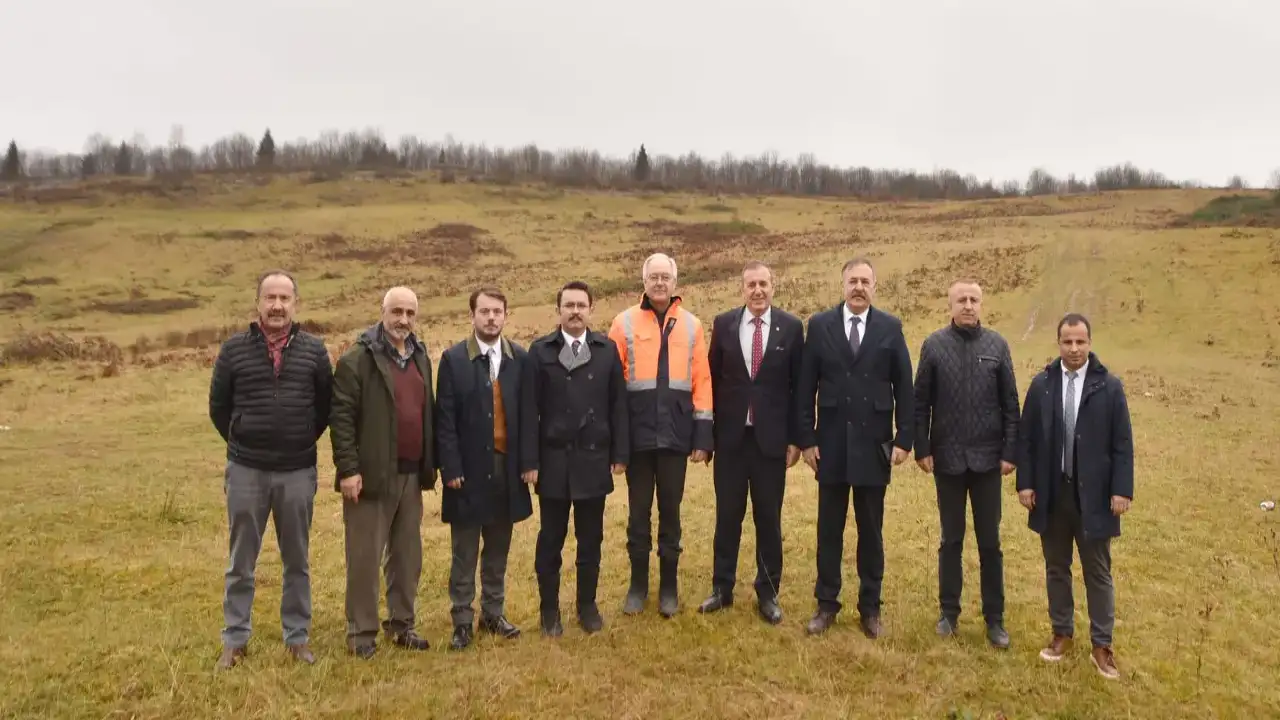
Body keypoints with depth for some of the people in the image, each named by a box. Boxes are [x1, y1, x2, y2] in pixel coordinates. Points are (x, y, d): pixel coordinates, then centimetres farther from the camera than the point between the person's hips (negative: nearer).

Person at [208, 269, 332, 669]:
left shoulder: (314, 349, -1)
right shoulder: (234, 348, -2)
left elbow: (326, 405, 8)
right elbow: (219, 406, 7)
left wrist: (301, 442, 10)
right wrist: (244, 443, 12)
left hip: (298, 472, 0)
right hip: (246, 471, 0)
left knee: (297, 561, 12)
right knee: (241, 562, 10)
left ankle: (298, 637, 24)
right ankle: (235, 640, 24)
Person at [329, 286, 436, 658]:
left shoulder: (420, 357, 12)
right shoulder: (358, 359, -8)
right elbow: (340, 417, -12)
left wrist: (430, 464, 12)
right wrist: (347, 469, -17)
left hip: (411, 474, 6)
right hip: (372, 474, -6)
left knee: (408, 555, 14)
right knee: (365, 556, 3)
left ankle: (401, 623, 27)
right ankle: (361, 631, 15)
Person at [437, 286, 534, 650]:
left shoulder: (519, 358, 3)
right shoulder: (453, 358, -4)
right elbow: (445, 419, -6)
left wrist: (527, 462, -1)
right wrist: (451, 468, -11)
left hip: (507, 467, 3)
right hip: (469, 469, -2)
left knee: (498, 550, 14)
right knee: (464, 552, 7)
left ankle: (493, 613, 27)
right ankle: (462, 621, 18)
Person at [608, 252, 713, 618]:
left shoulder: (691, 325, 5)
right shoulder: (625, 323, 0)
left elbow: (702, 381, 3)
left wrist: (702, 436, -2)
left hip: (676, 433, 1)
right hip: (638, 433, -1)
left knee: (670, 509, 10)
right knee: (638, 510, 10)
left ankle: (669, 586, 23)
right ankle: (638, 583, 24)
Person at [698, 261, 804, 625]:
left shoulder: (791, 326, -2)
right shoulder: (723, 323, 1)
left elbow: (798, 386, 0)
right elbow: (713, 380, 3)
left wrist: (796, 438, -2)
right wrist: (708, 432, 1)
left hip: (771, 437, -1)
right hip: (730, 436, 1)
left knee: (769, 518, 9)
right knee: (727, 515, 11)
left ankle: (767, 593, 23)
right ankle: (722, 588, 25)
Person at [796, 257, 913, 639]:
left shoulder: (890, 328, 1)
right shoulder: (820, 325, 1)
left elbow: (903, 388, 1)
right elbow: (806, 386, 0)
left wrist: (903, 439, -4)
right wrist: (806, 438, -4)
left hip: (873, 444, 0)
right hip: (831, 442, 0)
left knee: (871, 530, 9)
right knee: (829, 528, 9)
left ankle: (870, 607, 21)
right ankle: (826, 604, 21)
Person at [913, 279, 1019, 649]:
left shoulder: (997, 345, -1)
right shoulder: (934, 345, -2)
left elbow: (1010, 404, 1)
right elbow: (921, 403, -1)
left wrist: (1010, 452, -3)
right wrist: (922, 449, -5)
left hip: (987, 458, 0)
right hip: (947, 458, 0)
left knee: (990, 541, 8)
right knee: (951, 539, 11)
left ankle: (994, 618, 19)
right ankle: (949, 611, 24)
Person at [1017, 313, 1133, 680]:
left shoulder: (1110, 386, -4)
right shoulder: (1041, 384, 0)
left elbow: (1122, 444, -3)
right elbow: (1026, 438, 2)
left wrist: (1122, 490, -8)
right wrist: (1025, 483, -3)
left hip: (1093, 495, -2)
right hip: (1051, 494, 2)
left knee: (1098, 572, 8)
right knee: (1056, 568, 13)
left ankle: (1102, 646, 18)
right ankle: (1061, 633, 28)